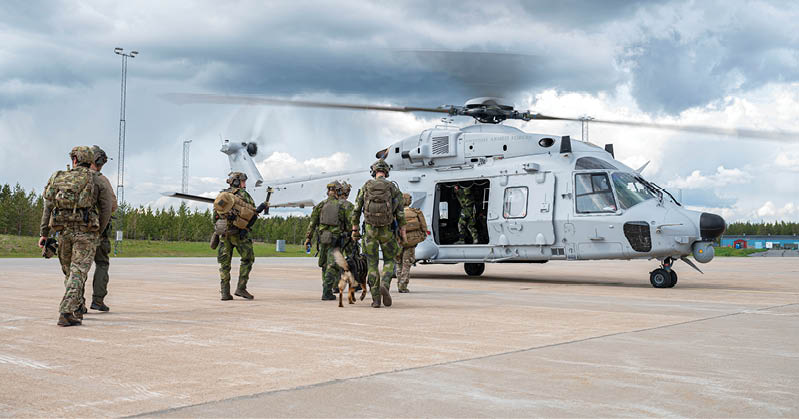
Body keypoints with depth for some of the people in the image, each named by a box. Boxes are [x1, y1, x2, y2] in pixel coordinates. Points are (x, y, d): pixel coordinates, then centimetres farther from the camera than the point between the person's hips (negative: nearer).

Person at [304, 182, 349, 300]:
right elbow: (347, 224, 2)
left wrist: (308, 238, 3)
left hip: (322, 238, 3)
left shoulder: (320, 205, 6)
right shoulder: (342, 206, 0)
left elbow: (312, 222, 1)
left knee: (325, 265, 17)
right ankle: (326, 292, -12)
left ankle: (327, 291, 21)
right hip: (335, 239, -3)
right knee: (332, 267, -3)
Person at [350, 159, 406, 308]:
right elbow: (400, 213, -4)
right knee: (390, 261, 14)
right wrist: (403, 231, 3)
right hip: (387, 230, -1)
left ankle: (376, 299, 3)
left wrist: (355, 229, 9)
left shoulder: (366, 187, 2)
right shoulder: (393, 188, -1)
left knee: (372, 264, 7)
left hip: (370, 230, 1)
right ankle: (384, 285, -13)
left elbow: (356, 210, 1)